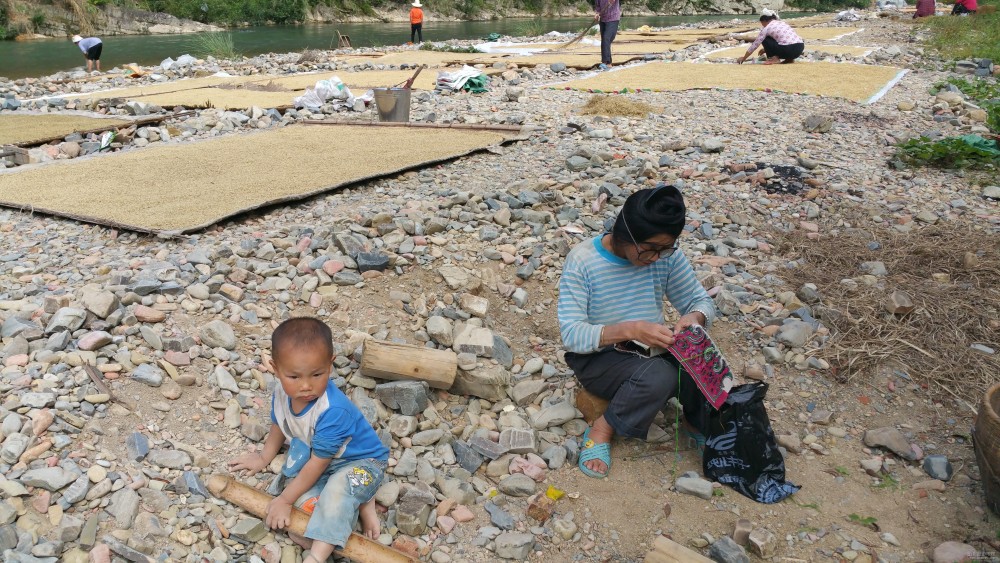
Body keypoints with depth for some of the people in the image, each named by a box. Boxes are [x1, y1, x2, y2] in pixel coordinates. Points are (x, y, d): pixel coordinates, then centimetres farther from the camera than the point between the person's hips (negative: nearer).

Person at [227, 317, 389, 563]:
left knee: (339, 487, -40)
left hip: (361, 461, -6)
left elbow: (317, 463, -26)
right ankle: (361, 503, -7)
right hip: (313, 455, 7)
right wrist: (264, 458, 23)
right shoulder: (282, 393, -16)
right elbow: (278, 426, 11)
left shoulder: (333, 411, -36)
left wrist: (286, 500, -17)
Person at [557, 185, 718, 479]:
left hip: (651, 348, 5)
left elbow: (702, 301, 2)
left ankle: (696, 420, 7)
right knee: (659, 376, -35)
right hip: (596, 357, -4)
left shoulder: (666, 255, -9)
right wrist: (630, 330, -40)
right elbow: (571, 334, -25)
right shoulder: (583, 260, -21)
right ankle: (602, 430, -9)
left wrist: (695, 317, -24)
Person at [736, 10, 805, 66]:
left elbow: (754, 45, 11)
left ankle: (775, 58, 2)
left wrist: (743, 58, 21)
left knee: (765, 39, 12)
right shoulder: (782, 23, 25)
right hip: (801, 47, 7)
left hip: (788, 50, -7)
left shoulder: (766, 28, 5)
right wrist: (767, 49, 51)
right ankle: (789, 58, 15)